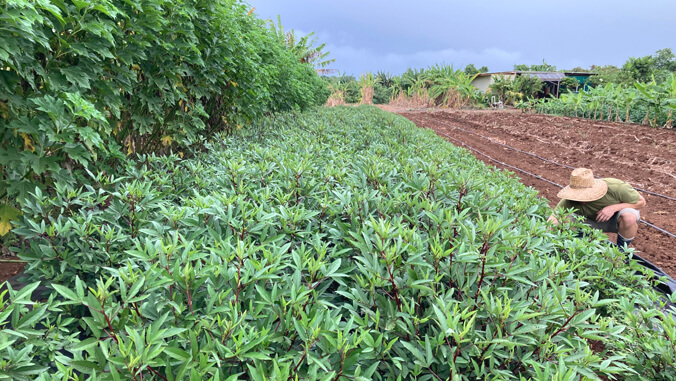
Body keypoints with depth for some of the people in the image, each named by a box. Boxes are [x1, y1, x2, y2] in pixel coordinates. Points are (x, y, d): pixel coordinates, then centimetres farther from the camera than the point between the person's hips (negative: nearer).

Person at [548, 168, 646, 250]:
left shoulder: (616, 187, -33)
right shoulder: (570, 201, -32)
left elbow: (641, 202, -18)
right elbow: (554, 218, -40)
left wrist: (614, 207, -34)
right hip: (596, 222, 1)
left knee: (629, 217, -37)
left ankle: (621, 250, -8)